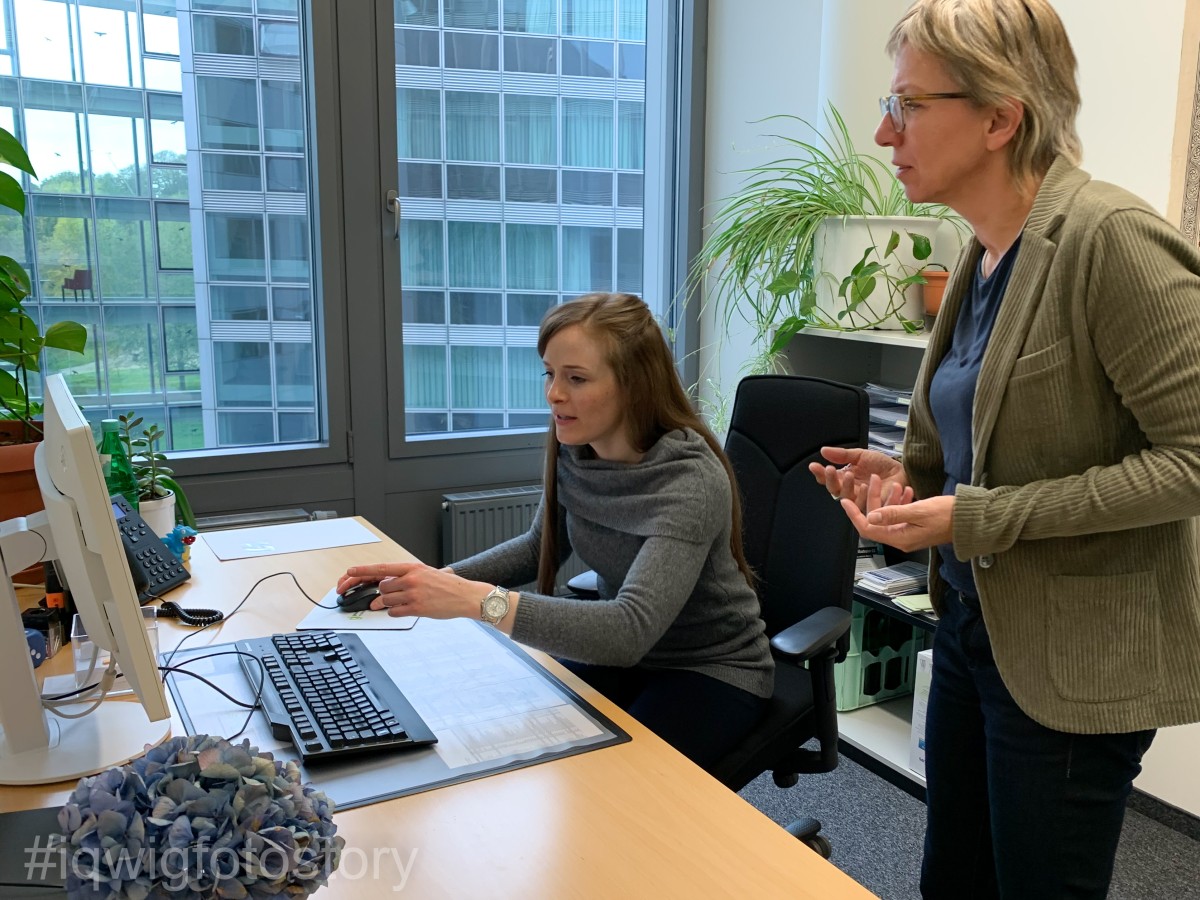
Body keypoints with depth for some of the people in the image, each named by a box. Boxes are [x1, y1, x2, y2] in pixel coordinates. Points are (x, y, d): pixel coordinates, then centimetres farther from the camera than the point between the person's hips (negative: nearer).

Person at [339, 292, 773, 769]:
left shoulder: (691, 481, -29)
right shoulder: (575, 450, -9)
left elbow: (631, 630, -39)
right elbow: (539, 546, 8)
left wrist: (478, 599, -45)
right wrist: (437, 579, -9)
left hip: (712, 671, -5)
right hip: (621, 653, 6)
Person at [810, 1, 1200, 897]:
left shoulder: (1110, 237, -19)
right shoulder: (983, 254, 6)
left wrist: (973, 517, -23)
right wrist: (911, 476, -2)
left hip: (1075, 659, -8)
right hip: (973, 624, 8)